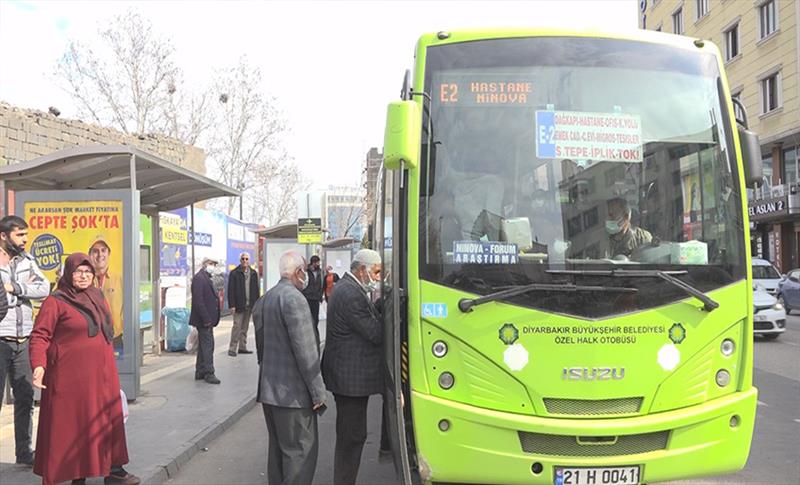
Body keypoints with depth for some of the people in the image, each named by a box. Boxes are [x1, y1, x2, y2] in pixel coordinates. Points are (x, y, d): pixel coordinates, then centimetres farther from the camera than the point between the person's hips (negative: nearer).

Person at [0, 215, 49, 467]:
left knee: (25, 398, 11)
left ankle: (24, 451, 21)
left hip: (23, 340, 5)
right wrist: (25, 288, -10)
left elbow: (44, 288, -2)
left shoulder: (27, 261, 11)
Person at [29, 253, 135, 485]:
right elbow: (39, 336, -12)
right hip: (71, 377, -7)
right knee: (72, 427, 1)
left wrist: (110, 368, 21)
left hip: (102, 375, 7)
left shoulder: (98, 298, 12)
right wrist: (39, 365, -26)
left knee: (107, 422, 11)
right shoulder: (55, 301, -8)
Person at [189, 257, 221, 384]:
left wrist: (209, 319, 15)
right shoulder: (199, 278, -15)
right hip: (204, 320, -10)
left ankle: (200, 373, 21)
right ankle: (208, 373, -3)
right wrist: (206, 319, -23)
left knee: (204, 345, 14)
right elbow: (198, 300, -21)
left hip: (206, 319, 10)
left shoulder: (206, 278, 17)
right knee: (208, 345, -7)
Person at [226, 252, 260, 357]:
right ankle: (232, 349, -3)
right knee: (237, 326, -7)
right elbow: (230, 290, -6)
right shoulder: (234, 273, -3)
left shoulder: (253, 273, 10)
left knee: (245, 327, 10)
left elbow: (256, 290, 12)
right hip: (239, 305, -5)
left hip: (249, 305, 5)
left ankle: (242, 347, 17)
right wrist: (232, 305, -13)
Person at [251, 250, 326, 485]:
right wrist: (318, 391, -15)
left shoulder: (266, 298, 11)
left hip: (268, 388, 9)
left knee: (277, 448, 17)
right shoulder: (294, 298, -17)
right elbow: (305, 350, -20)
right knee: (301, 449, -3)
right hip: (292, 392, -9)